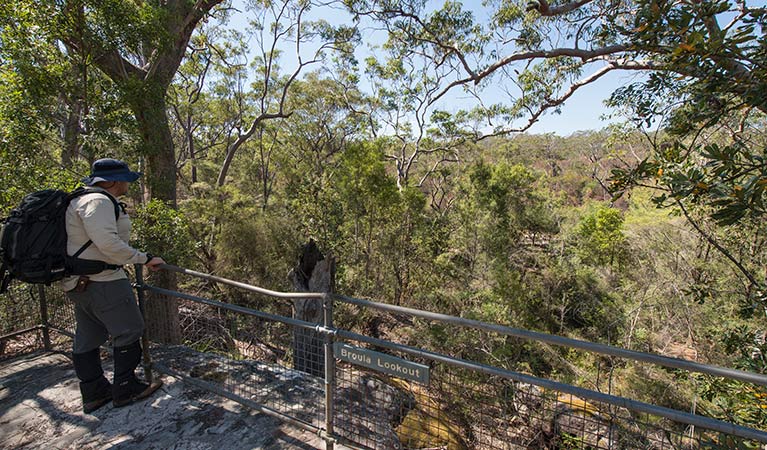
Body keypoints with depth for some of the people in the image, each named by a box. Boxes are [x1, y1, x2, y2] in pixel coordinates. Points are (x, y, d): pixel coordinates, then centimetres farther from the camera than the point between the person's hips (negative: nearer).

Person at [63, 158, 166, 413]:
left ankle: (94, 393, 29)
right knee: (129, 332, 0)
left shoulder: (85, 201, 16)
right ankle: (126, 389, 13)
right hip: (101, 282, -11)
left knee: (88, 339, 17)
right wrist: (144, 259, -21)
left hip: (80, 283, 11)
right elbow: (108, 243, -28)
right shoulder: (98, 201, -18)